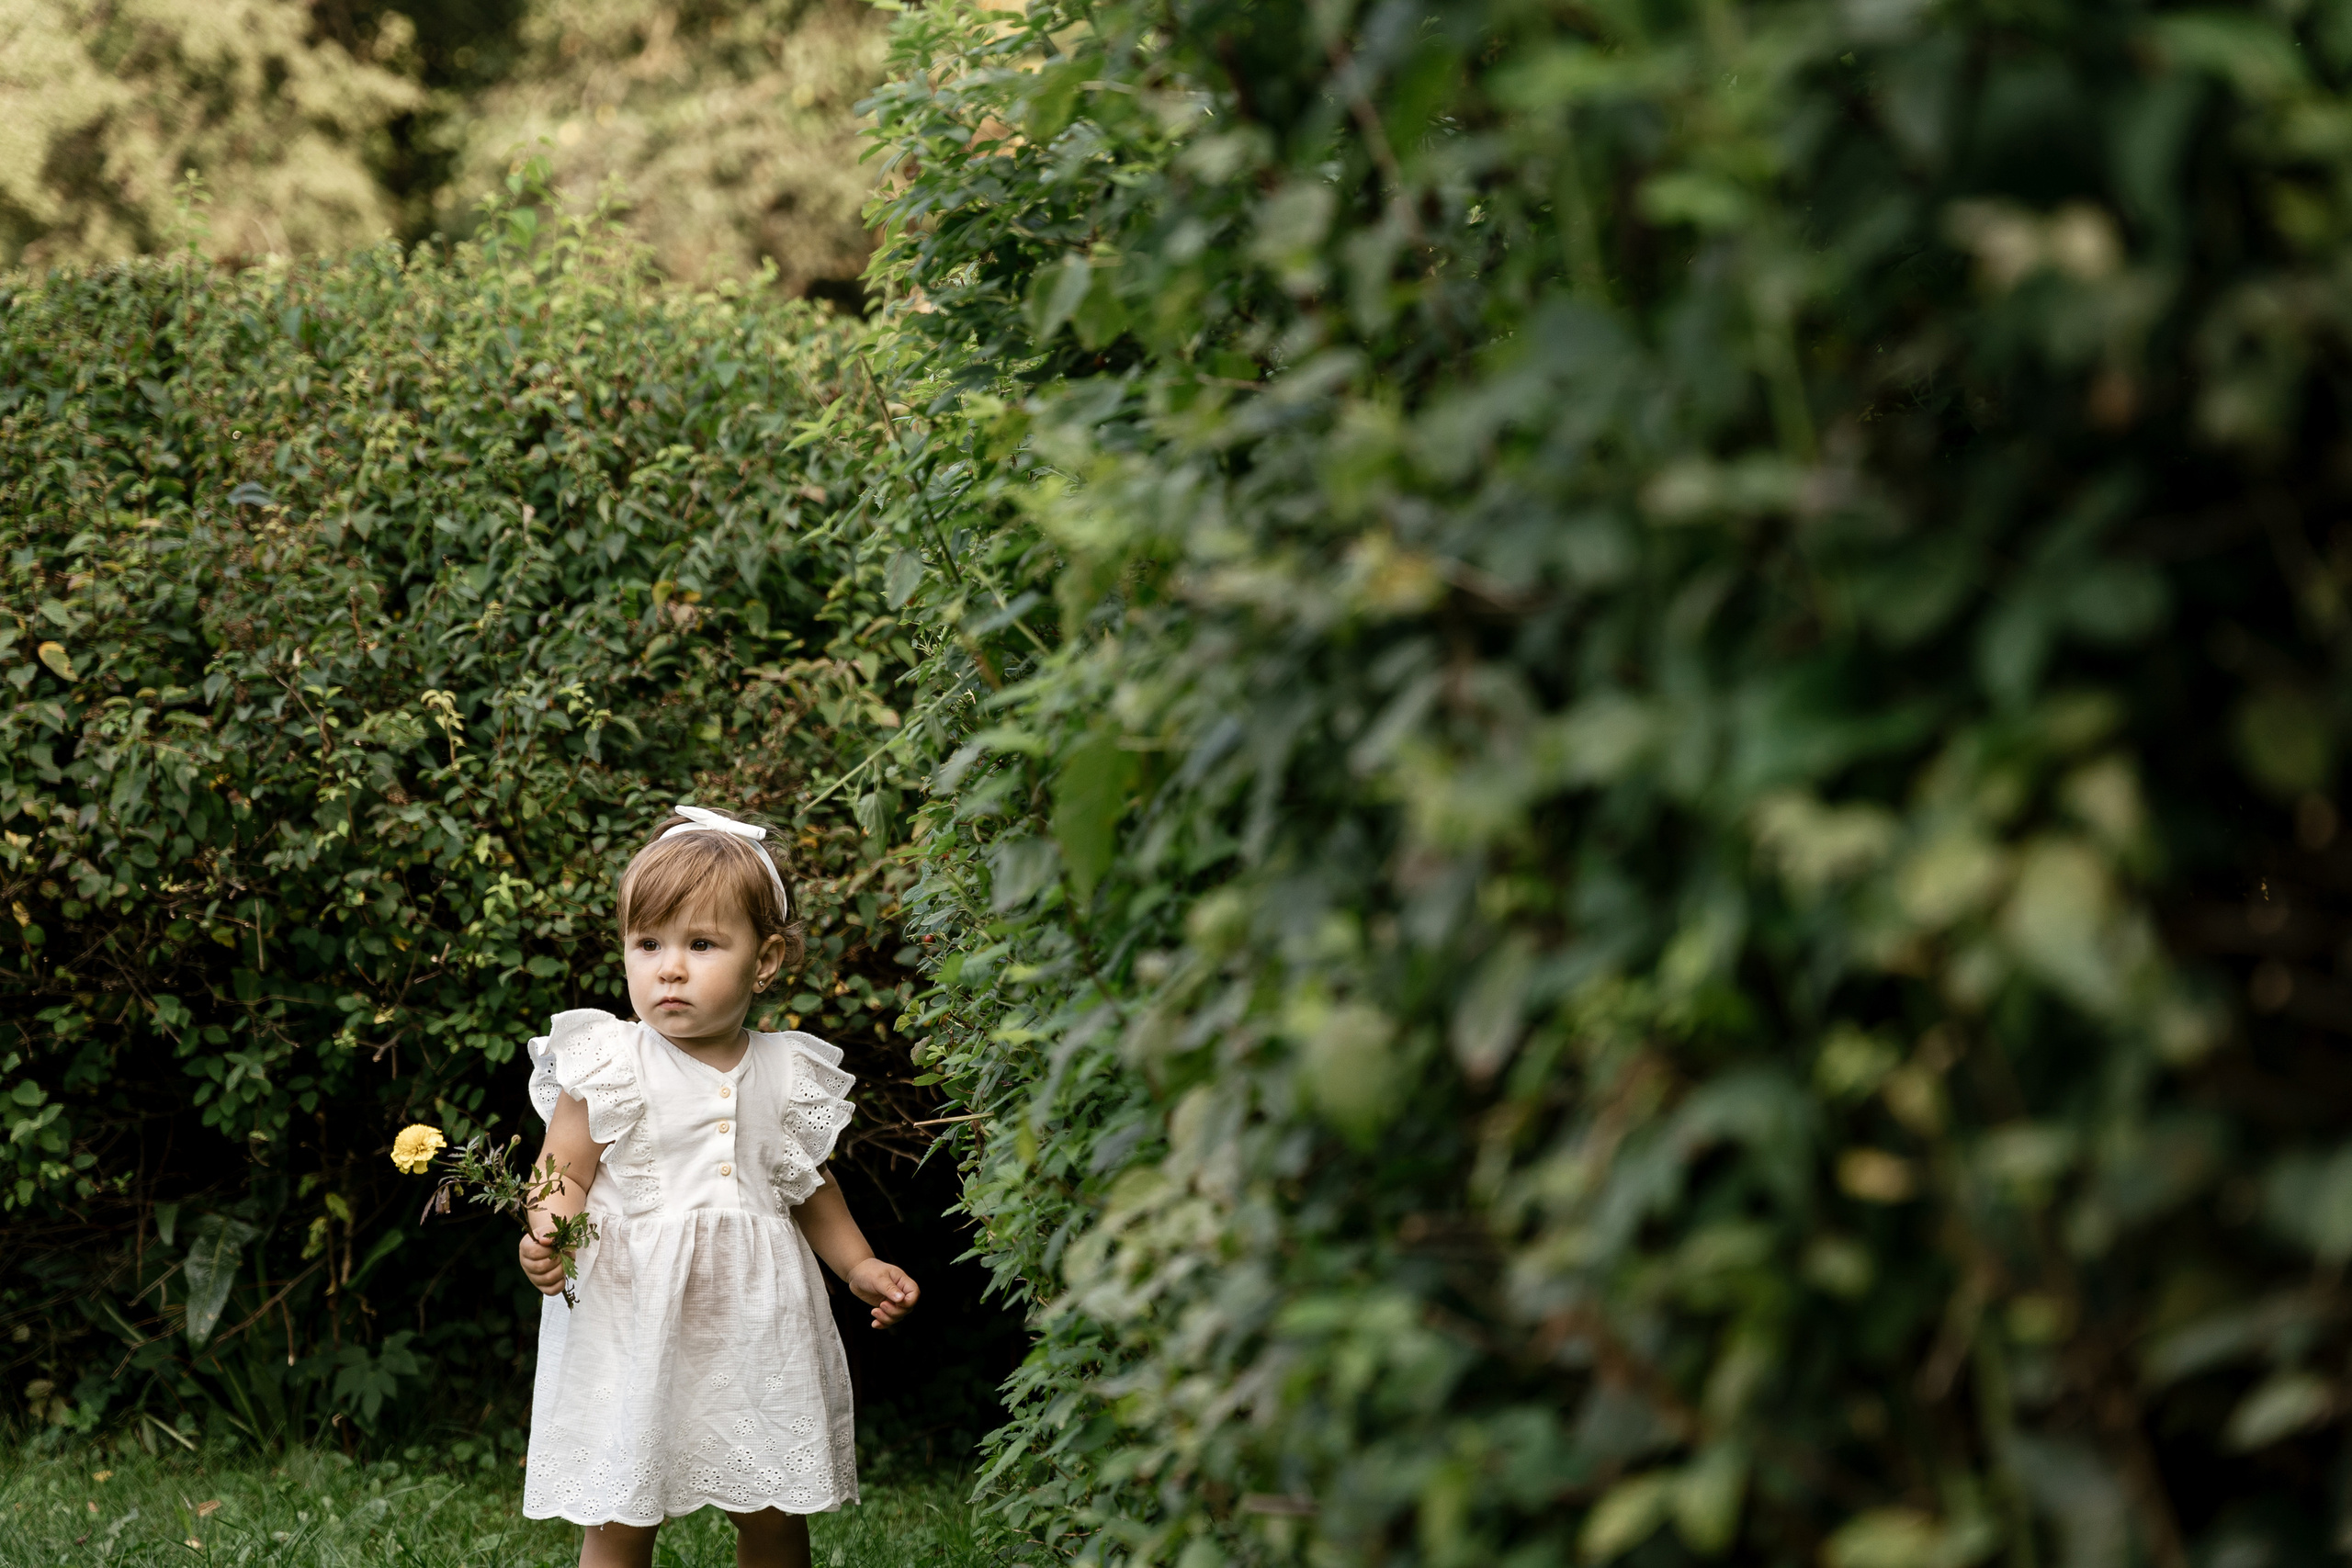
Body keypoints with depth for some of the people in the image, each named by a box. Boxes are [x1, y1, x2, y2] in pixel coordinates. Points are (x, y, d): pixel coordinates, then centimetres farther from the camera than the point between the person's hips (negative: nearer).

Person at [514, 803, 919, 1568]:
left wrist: (859, 1264, 14)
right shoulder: (610, 1067, -6)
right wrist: (547, 1234, -24)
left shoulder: (787, 1074, 5)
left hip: (757, 1324, 3)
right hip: (634, 1323, -3)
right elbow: (566, 1176, -5)